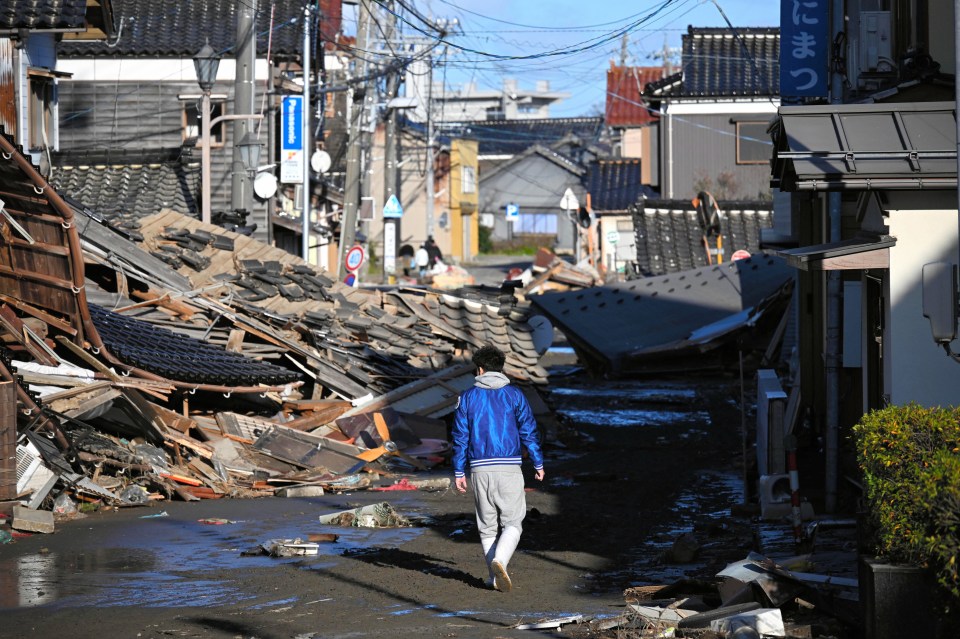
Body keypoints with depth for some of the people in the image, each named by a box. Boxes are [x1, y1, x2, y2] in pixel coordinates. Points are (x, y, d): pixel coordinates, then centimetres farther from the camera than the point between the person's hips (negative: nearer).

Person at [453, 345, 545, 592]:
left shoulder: (468, 397, 4)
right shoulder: (514, 395, 2)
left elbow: (460, 436, 4)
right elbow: (528, 431, 2)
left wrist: (459, 472, 9)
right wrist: (538, 463, 11)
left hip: (479, 469, 1)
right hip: (509, 468, -1)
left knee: (486, 525, 13)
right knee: (512, 523, 4)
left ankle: (494, 576, 12)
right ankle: (499, 560, -22)